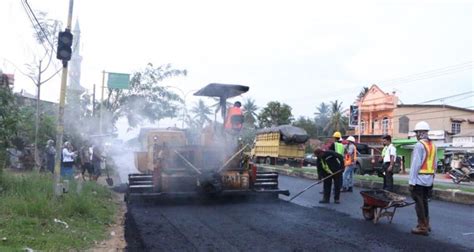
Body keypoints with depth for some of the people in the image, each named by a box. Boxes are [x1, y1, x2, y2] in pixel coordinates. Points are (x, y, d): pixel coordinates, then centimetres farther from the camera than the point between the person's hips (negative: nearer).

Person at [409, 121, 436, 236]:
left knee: (419, 203, 0)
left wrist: (411, 181, -15)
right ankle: (426, 224, 26)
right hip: (429, 179, 8)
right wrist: (432, 176, 20)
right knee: (424, 202, 18)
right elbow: (434, 164, 15)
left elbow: (415, 165, -17)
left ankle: (422, 227, 3)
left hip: (419, 179, -8)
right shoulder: (432, 145, 11)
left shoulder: (419, 145, -14)